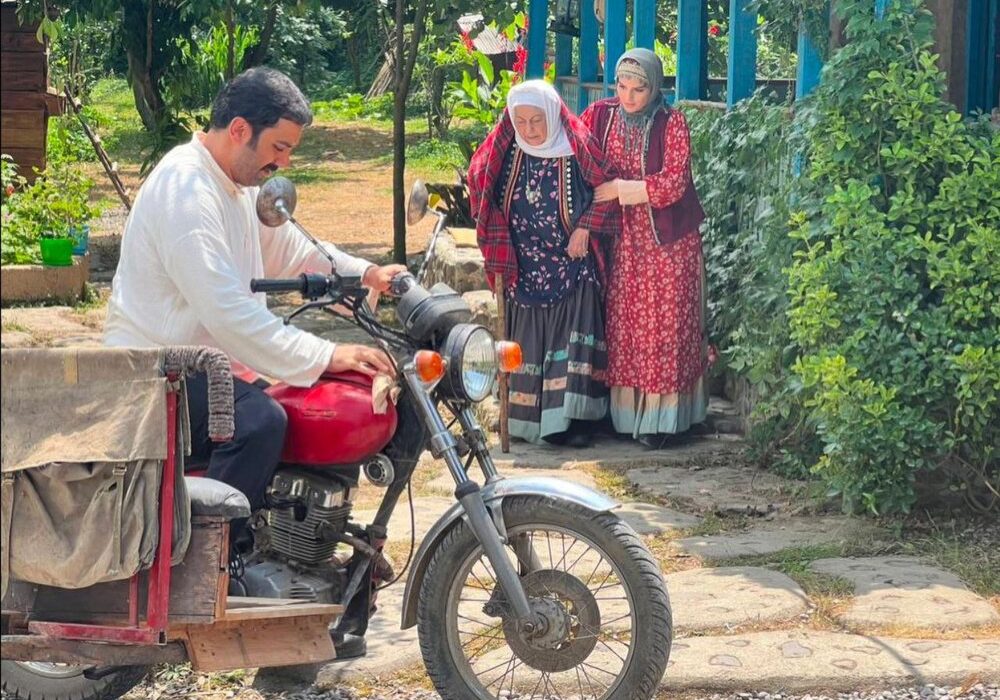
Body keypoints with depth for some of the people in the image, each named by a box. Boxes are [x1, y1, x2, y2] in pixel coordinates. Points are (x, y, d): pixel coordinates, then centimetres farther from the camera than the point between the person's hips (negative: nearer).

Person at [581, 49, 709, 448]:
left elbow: (672, 185, -15)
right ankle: (623, 411, 10)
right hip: (621, 241, 3)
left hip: (666, 243, -3)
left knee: (663, 325, -3)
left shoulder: (672, 123, -7)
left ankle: (659, 419, 1)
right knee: (622, 323, 3)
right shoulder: (600, 116, 3)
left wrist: (618, 190, -15)